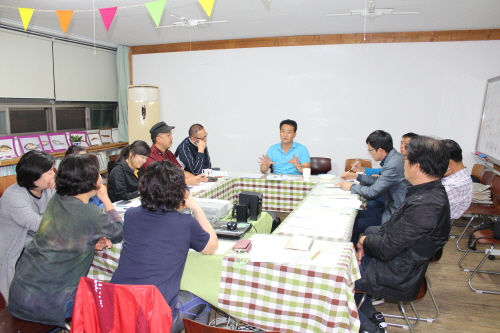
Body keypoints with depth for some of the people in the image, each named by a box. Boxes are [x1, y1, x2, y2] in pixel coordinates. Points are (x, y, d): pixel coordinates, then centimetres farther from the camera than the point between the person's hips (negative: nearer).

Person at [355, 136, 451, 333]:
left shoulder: (426, 205, -32)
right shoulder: (429, 192, 0)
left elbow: (386, 248, -26)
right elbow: (392, 229, 9)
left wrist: (366, 240, -7)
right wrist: (369, 243, -2)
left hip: (396, 277, -9)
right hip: (395, 263, 9)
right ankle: (370, 315, 26)